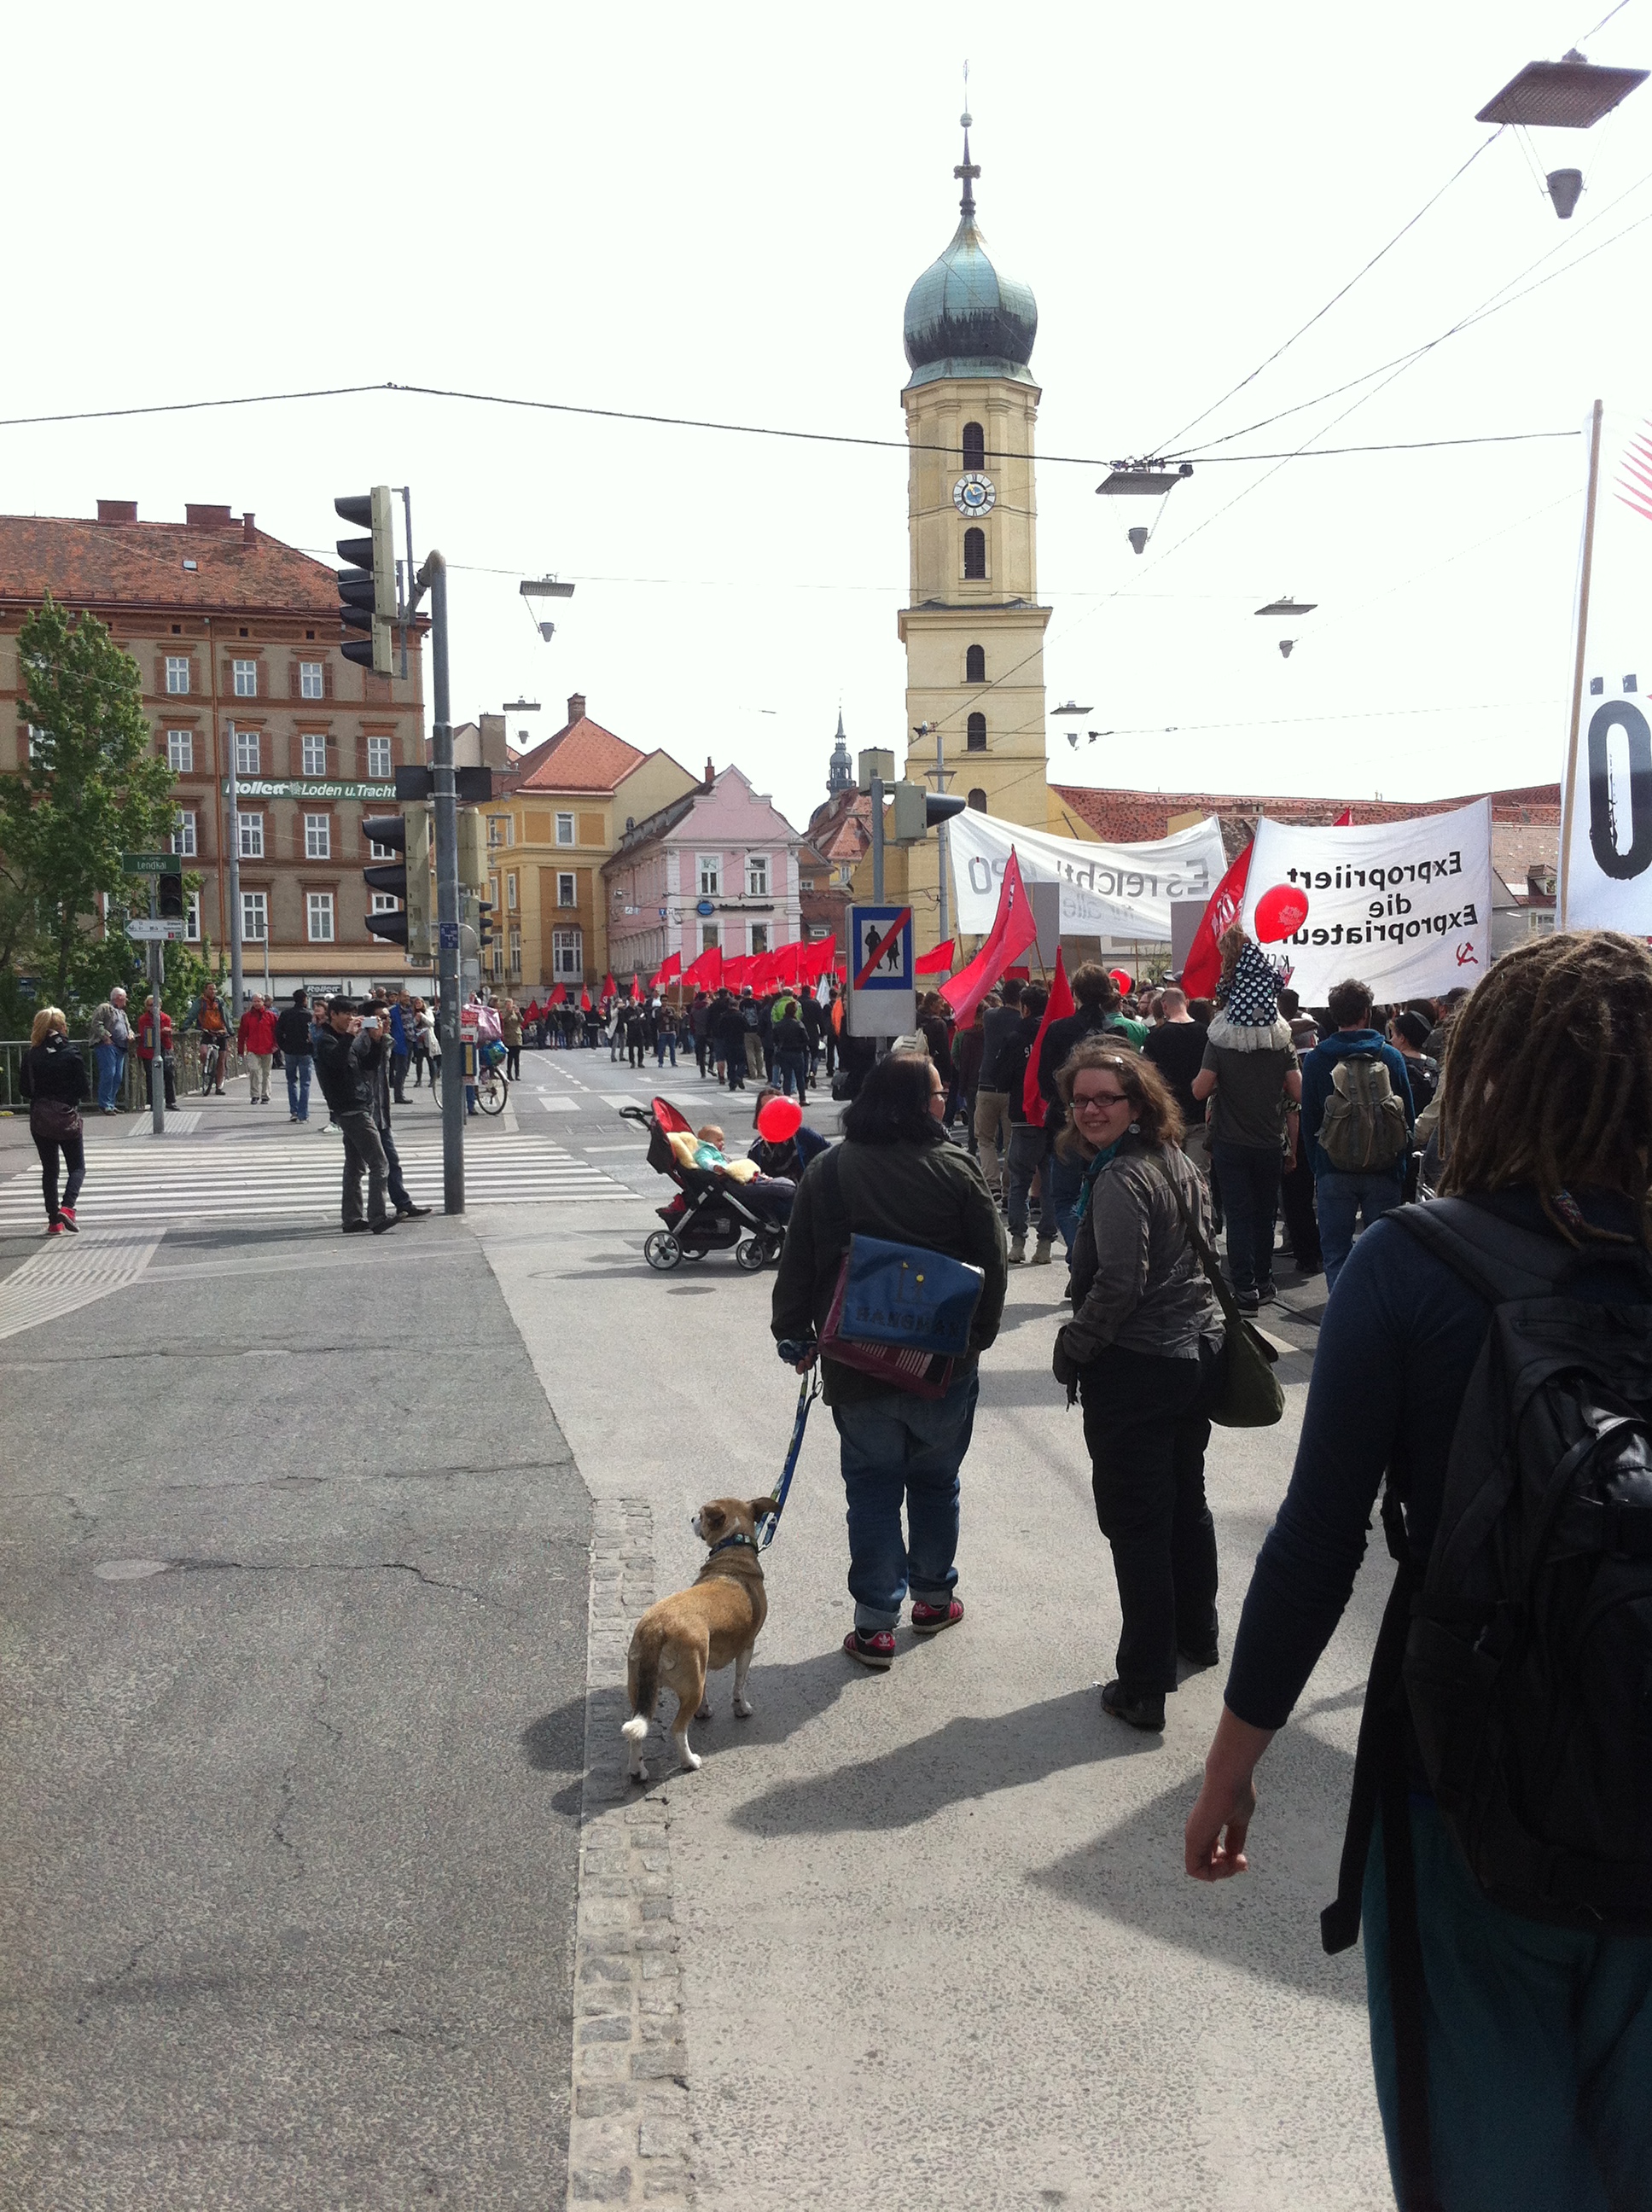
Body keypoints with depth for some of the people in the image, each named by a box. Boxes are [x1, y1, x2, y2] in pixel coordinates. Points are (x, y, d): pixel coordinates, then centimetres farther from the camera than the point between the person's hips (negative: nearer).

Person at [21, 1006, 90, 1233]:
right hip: (67, 1117, -3)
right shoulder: (71, 1054, -11)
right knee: (77, 1167, 9)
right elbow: (85, 1088, -9)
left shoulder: (31, 1056, -4)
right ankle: (67, 1207, -14)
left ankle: (54, 1220, 11)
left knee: (49, 1169, 12)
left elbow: (24, 1089, 1)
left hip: (40, 1119, 3)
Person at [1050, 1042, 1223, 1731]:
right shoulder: (1179, 1162, 9)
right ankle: (1197, 1636, 39)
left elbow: (1119, 1285, -23)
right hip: (1198, 1355, 9)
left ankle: (1143, 1687, 3)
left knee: (1135, 1521, -2)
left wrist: (1071, 1347, -10)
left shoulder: (1119, 1179, -19)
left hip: (1134, 1369, -9)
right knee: (1186, 1501, 22)